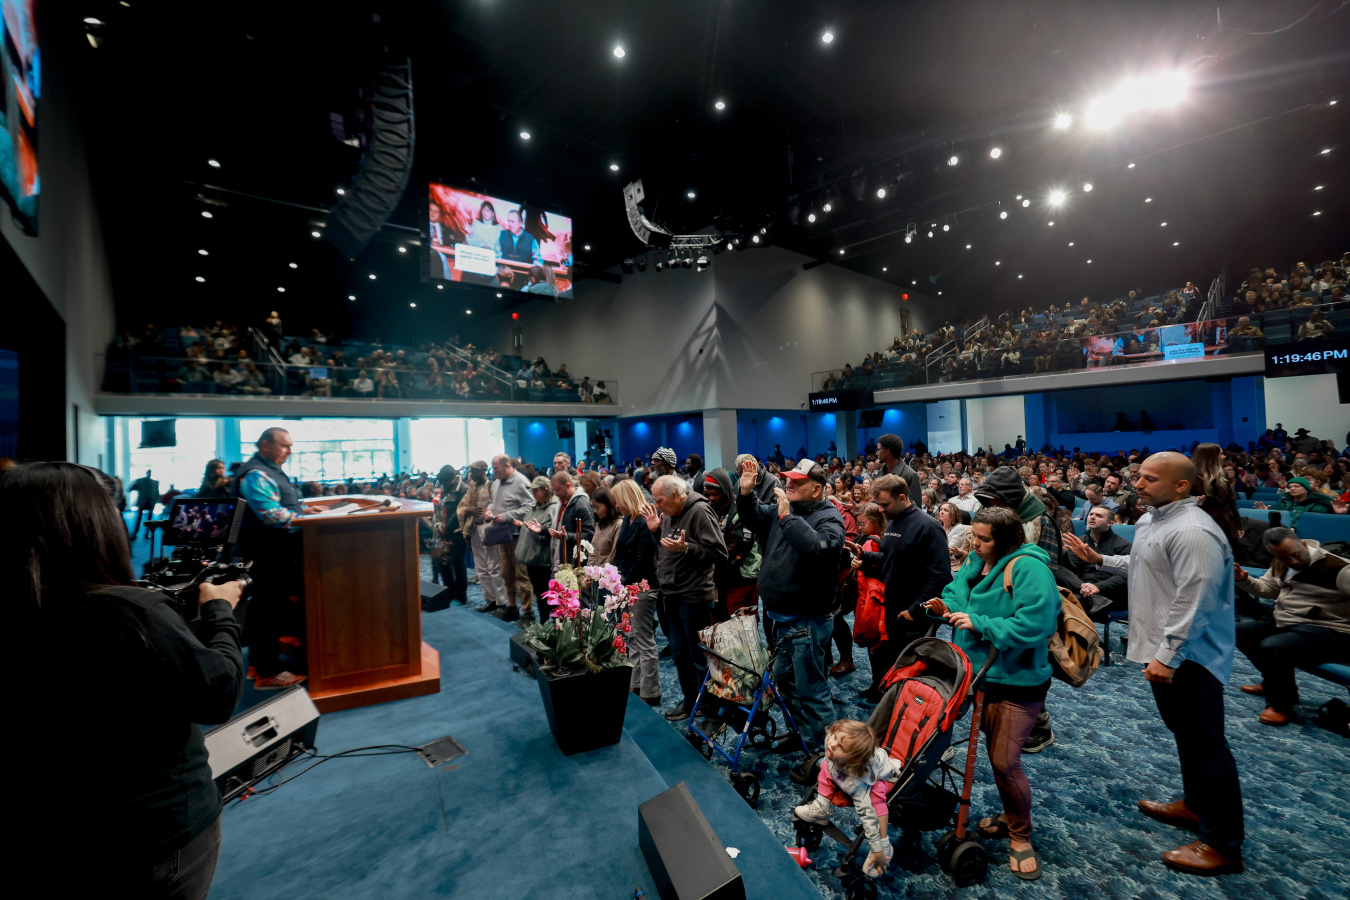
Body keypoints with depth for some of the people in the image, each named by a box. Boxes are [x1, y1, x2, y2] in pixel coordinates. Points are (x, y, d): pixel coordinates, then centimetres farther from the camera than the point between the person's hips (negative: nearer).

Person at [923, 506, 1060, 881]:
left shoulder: (1028, 568, -22)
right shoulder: (975, 564, 3)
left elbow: (1035, 625, -30)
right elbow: (958, 595, 15)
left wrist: (978, 623, -25)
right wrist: (946, 607, -8)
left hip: (1017, 681, -7)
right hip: (982, 671, 8)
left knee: (1005, 762, -1)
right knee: (994, 751, 20)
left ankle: (1021, 836, 24)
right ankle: (1010, 816, 42)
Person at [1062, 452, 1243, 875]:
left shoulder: (1191, 531, -23)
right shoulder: (1152, 520, 10)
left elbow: (1192, 601, -26)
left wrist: (1167, 656, -25)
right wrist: (1099, 559, 21)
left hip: (1188, 658, -10)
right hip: (1164, 652, 10)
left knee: (1206, 745, 2)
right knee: (1185, 734, 24)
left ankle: (1223, 844, 16)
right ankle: (1195, 805, 42)